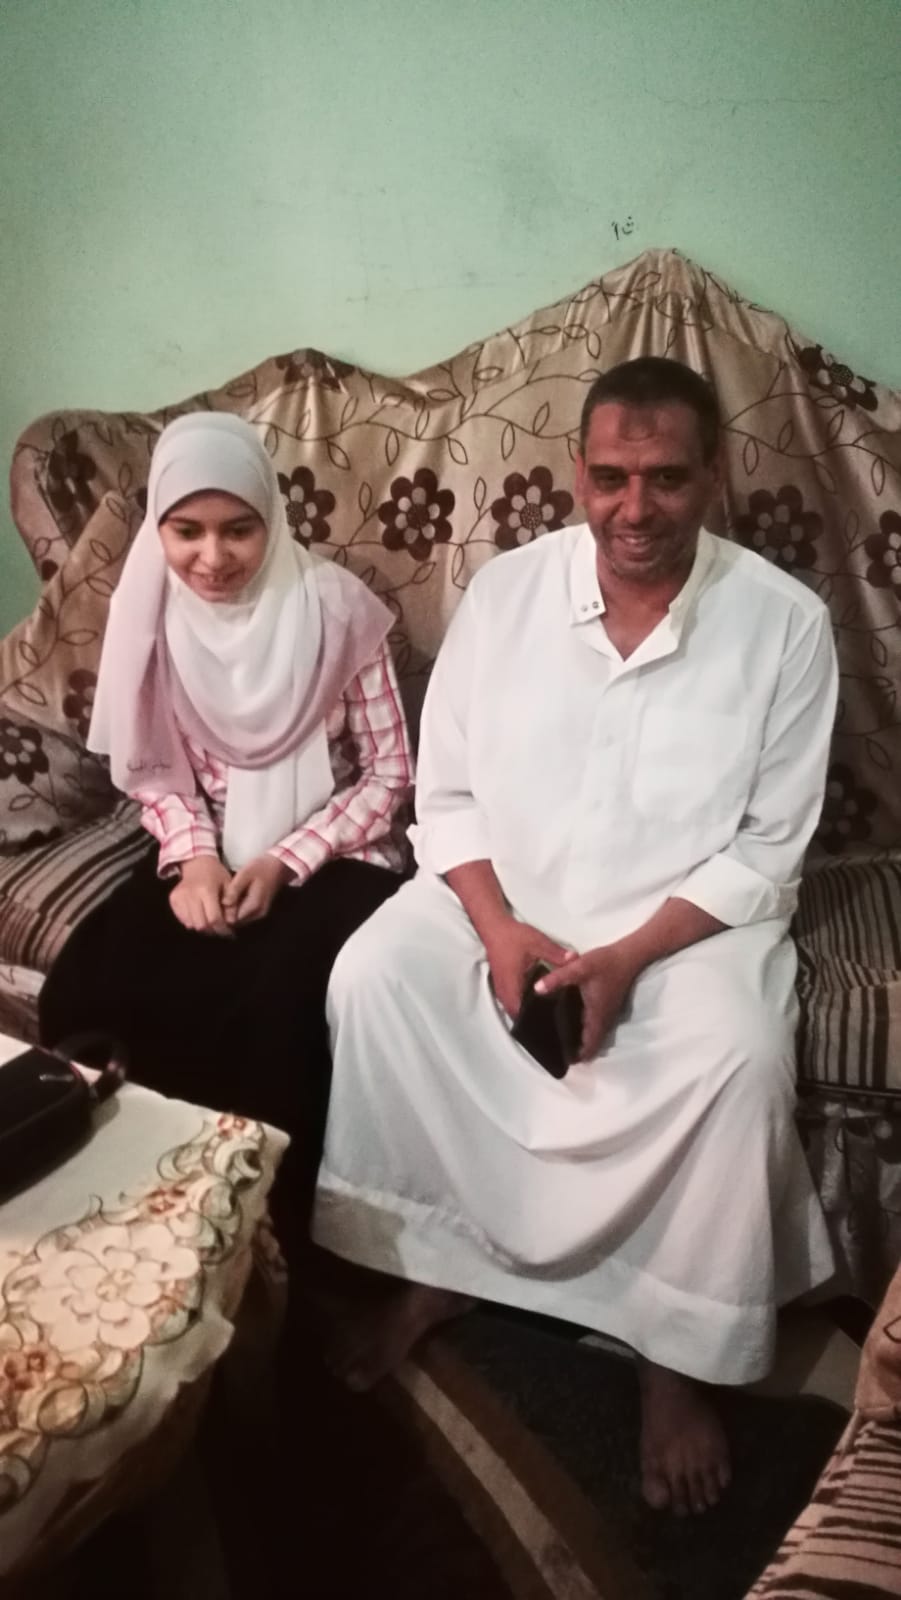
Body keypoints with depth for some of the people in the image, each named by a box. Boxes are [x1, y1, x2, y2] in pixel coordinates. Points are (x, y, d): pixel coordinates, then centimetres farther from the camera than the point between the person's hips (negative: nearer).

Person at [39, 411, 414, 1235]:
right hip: (208, 857, 4)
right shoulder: (149, 612, -1)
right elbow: (155, 768, 8)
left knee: (273, 1011, -32)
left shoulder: (332, 606, -11)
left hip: (328, 858, -3)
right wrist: (195, 858, -12)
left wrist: (283, 864, -17)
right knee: (83, 994, -22)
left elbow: (390, 772, -6)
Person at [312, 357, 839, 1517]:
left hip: (692, 920, -2)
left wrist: (629, 958, -21)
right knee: (372, 975, -21)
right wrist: (496, 926, -16)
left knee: (738, 1057, -29)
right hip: (501, 901, 3)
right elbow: (447, 790, -1)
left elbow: (768, 851, -9)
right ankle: (431, 1260, 1)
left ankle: (679, 1355, -4)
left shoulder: (784, 622, -12)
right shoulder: (505, 591, -6)